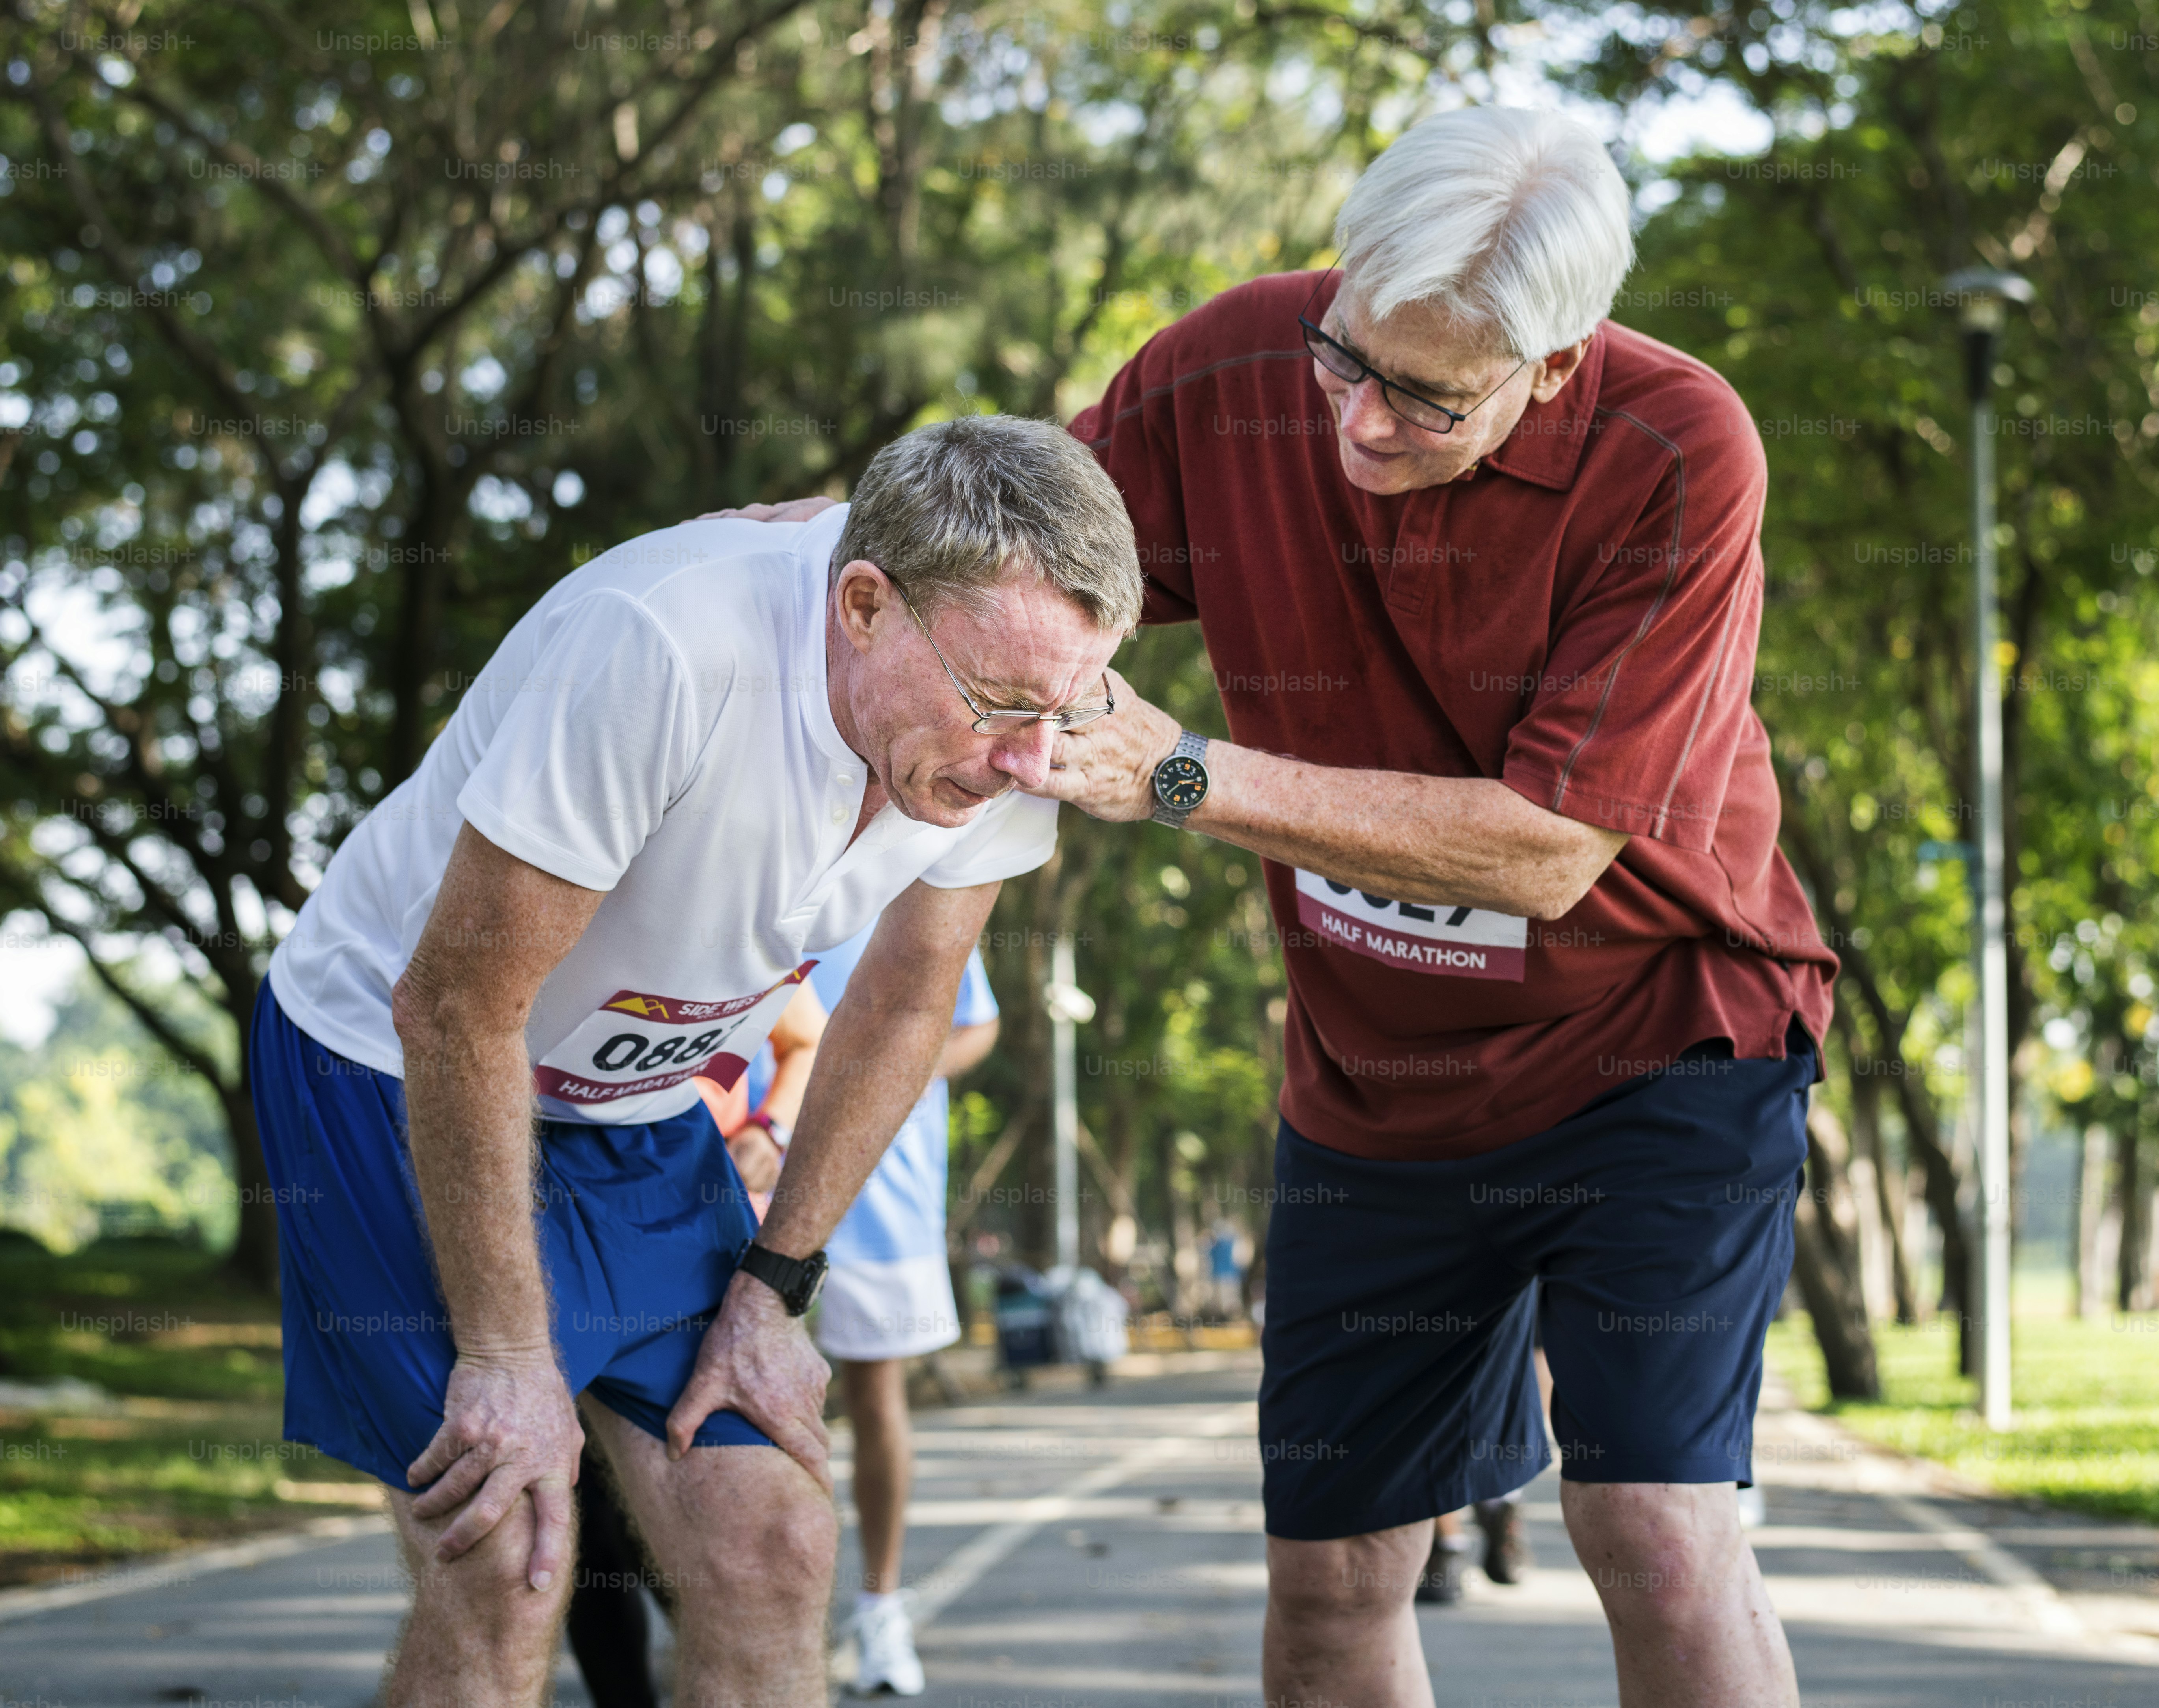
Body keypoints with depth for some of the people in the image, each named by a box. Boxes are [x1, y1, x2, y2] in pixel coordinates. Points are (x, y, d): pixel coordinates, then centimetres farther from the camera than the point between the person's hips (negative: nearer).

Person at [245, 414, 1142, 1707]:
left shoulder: (1003, 727, -17)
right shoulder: (661, 648, -36)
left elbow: (907, 999, 2)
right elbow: (456, 1010, -27)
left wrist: (774, 1287, 3)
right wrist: (509, 1355, -20)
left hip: (644, 1111, 6)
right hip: (400, 1070, -6)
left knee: (773, 1545, -4)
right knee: (506, 1578, -14)